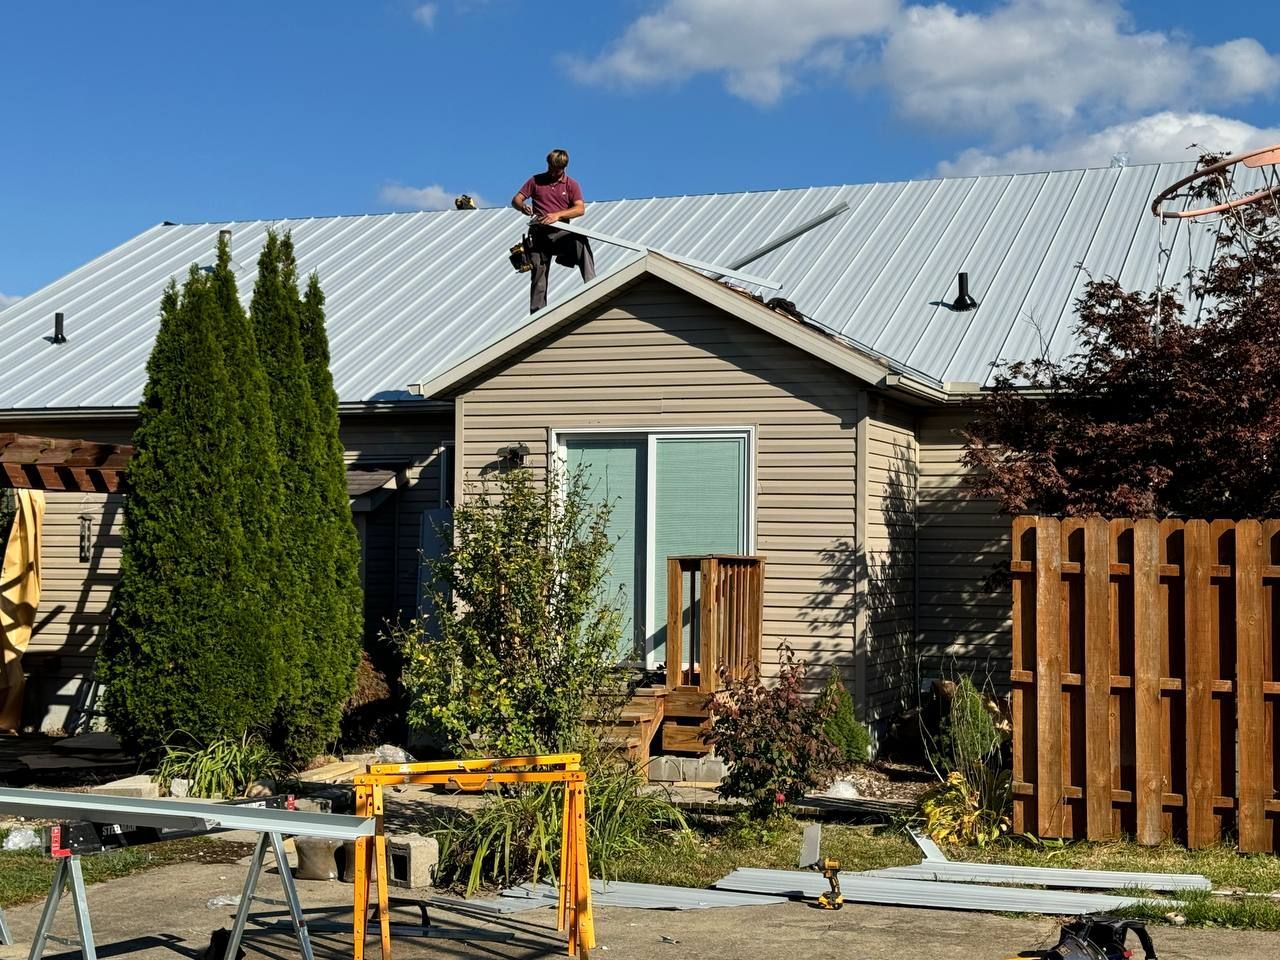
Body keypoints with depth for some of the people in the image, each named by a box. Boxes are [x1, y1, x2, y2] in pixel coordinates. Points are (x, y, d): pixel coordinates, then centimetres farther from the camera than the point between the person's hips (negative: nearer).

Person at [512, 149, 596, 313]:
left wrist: (558, 215, -20)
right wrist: (523, 207, -17)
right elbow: (516, 200, 9)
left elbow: (580, 209, -4)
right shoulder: (536, 181, 12)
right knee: (538, 275, 1)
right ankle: (537, 313, 6)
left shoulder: (571, 184, 9)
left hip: (561, 232, -1)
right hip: (539, 233, 1)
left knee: (582, 243, -32)